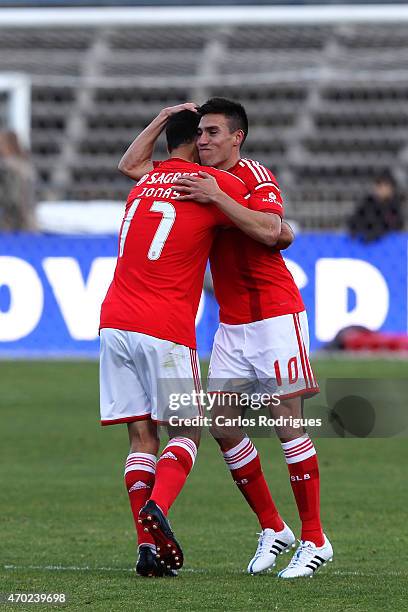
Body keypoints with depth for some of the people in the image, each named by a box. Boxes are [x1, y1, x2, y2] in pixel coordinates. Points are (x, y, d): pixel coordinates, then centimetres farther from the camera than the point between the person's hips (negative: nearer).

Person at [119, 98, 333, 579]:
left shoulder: (255, 176, -8)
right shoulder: (197, 179, 13)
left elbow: (269, 232, -25)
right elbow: (131, 165, 19)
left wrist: (217, 197, -26)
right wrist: (165, 117, 10)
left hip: (275, 314, -7)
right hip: (232, 323, 7)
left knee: (286, 420, -10)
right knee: (221, 424, 0)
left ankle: (314, 539, -4)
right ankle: (272, 529, 12)